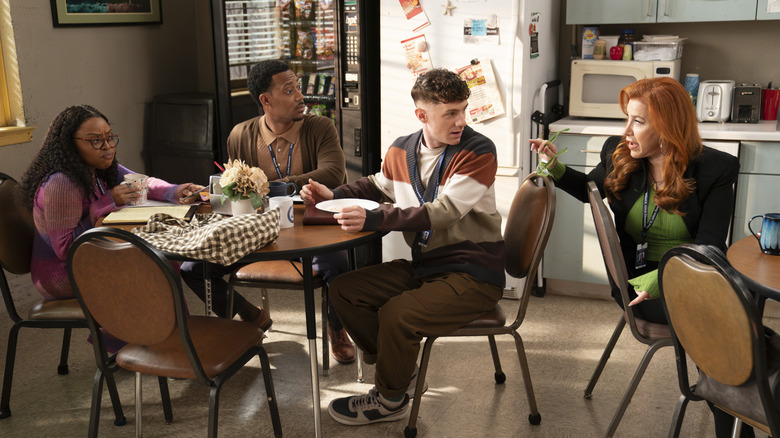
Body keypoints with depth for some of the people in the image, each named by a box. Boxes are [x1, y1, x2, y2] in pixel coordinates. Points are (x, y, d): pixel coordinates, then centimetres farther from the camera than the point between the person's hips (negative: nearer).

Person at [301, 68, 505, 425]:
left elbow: (442, 213, -28)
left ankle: (390, 400, 4)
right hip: (424, 267, 7)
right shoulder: (401, 151, 4)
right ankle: (401, 371, 14)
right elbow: (378, 185, 26)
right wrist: (334, 195, 6)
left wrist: (371, 219, -36)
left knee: (396, 314, -27)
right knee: (343, 290, 0)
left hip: (472, 275, -7)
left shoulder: (478, 151, -16)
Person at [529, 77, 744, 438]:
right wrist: (555, 167, 10)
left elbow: (708, 247, -9)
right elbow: (589, 188, 28)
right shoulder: (618, 157, 5)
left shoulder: (713, 170, -4)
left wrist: (661, 280, -23)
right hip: (637, 281, 0)